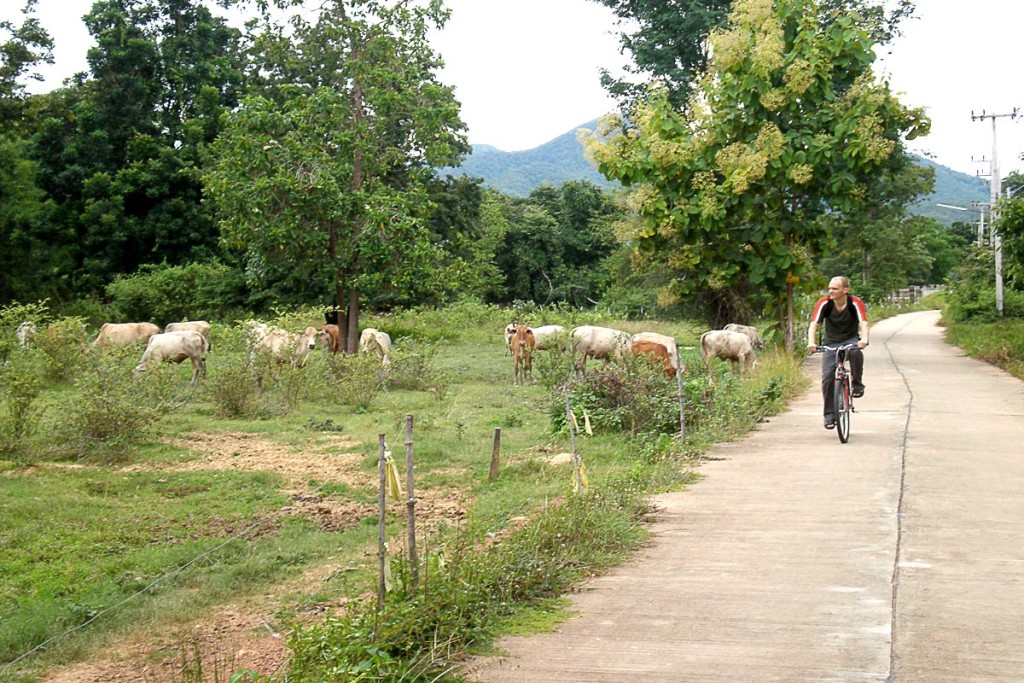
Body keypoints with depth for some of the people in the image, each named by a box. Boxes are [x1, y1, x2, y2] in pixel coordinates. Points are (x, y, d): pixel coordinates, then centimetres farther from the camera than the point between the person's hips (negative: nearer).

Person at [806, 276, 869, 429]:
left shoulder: (855, 303, -18)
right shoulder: (824, 303, -16)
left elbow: (863, 323, -29)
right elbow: (814, 324, -23)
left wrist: (864, 339, -50)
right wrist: (811, 342, -42)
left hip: (851, 340, -1)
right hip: (831, 342, 1)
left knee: (856, 353, -36)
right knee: (827, 377, -10)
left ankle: (857, 385, -13)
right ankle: (829, 415, 3)